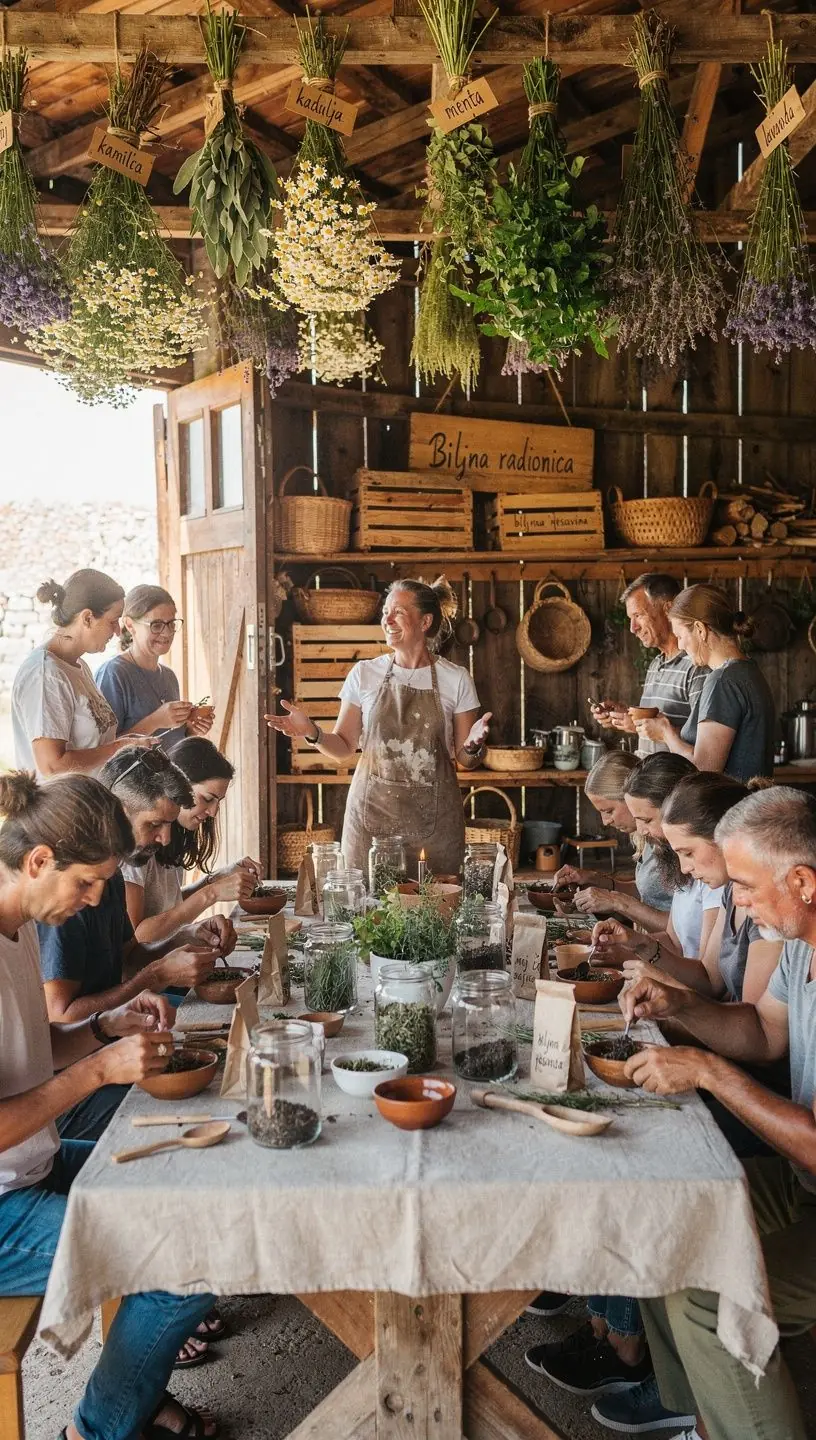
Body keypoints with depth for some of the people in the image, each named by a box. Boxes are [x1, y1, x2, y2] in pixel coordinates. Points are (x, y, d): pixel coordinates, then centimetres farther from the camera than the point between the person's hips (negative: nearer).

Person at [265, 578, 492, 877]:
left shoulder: (455, 679, 0)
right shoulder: (364, 674, 3)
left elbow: (465, 761, 4)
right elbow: (343, 748, 6)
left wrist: (473, 746, -18)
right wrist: (312, 732, -12)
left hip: (433, 819, 0)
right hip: (371, 813, 1)